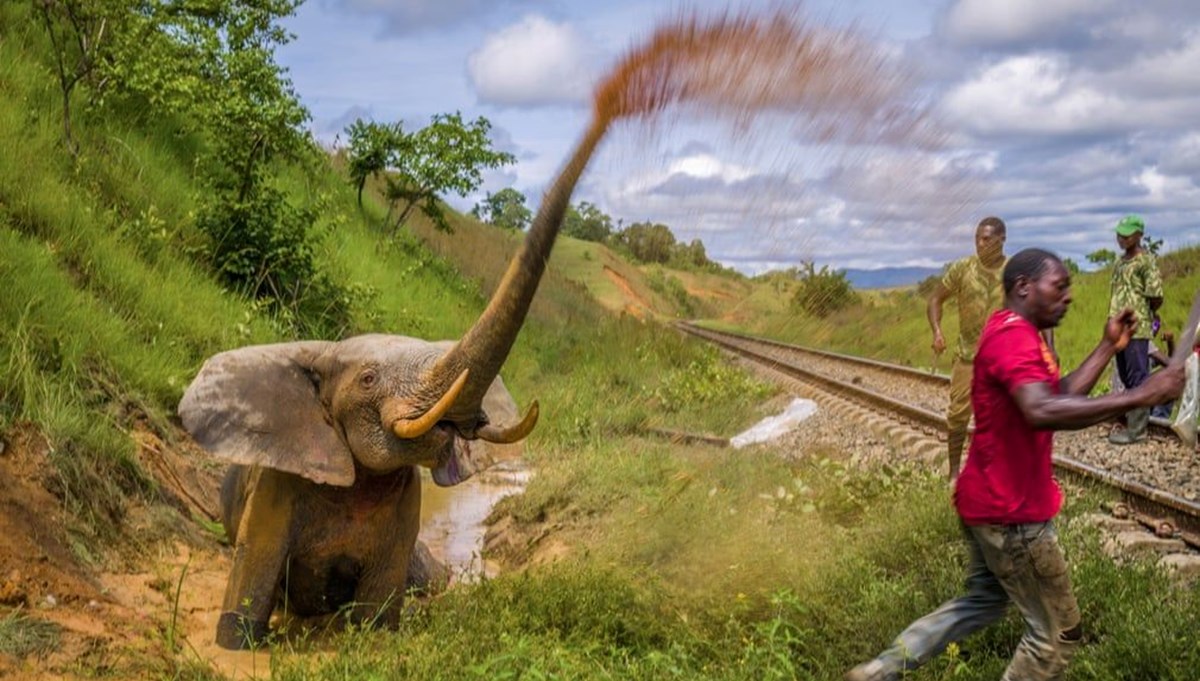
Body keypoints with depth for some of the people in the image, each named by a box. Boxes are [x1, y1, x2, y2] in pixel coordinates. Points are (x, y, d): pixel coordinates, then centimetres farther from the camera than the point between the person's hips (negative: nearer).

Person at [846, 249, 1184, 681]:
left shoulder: (1016, 334, 12)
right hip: (1011, 512, -11)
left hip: (990, 500, 11)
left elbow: (1060, 398, 12)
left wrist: (1108, 347, 8)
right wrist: (1138, 396, -40)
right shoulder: (1014, 336, -23)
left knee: (983, 601, 26)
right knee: (1057, 632, 5)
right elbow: (1042, 412, -40)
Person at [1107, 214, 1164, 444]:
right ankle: (1131, 417, 24)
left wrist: (1142, 315, 2)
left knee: (1137, 379, -4)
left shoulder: (1146, 260, -10)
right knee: (1126, 378, 14)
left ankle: (1136, 429, -1)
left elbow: (1156, 298, -12)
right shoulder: (1120, 261, 15)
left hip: (1137, 329, -8)